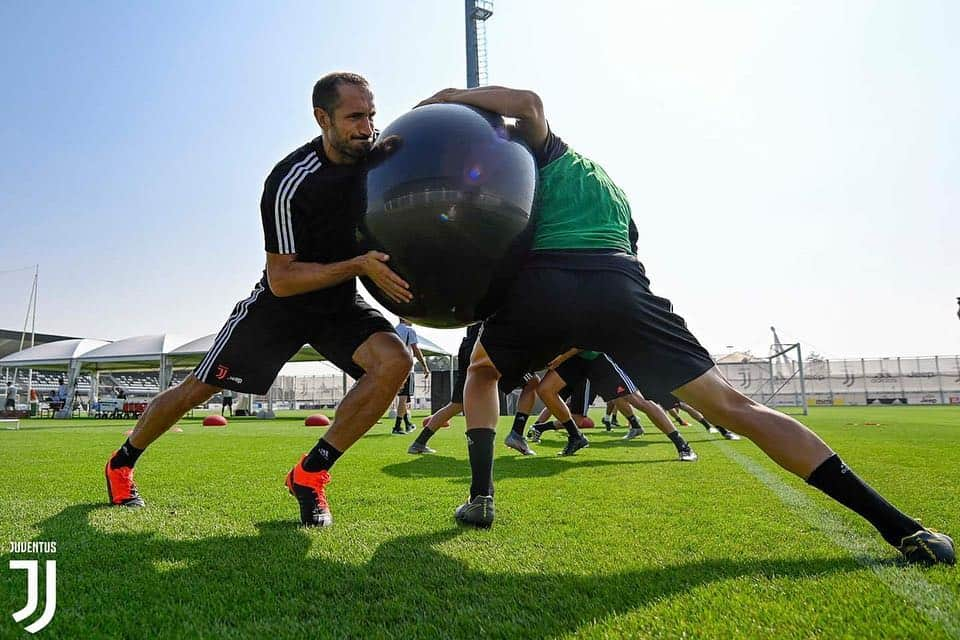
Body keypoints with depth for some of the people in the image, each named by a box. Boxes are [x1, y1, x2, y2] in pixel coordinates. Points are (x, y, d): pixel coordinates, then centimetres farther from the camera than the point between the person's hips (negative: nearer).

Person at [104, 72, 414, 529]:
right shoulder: (290, 182, -27)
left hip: (340, 302, 4)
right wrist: (358, 265, -35)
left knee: (395, 361, -23)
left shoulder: (379, 155, -11)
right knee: (199, 387, 7)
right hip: (282, 302, -4)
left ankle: (310, 474, -10)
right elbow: (281, 280, -25)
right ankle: (121, 464, 37)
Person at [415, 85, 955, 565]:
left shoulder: (545, 153, 26)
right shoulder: (611, 187, 40)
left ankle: (481, 498, 16)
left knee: (481, 370, 27)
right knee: (732, 404, 3)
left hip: (542, 285, -3)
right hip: (620, 286, 4)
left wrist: (456, 97, 18)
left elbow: (529, 104, 3)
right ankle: (900, 526, 0)